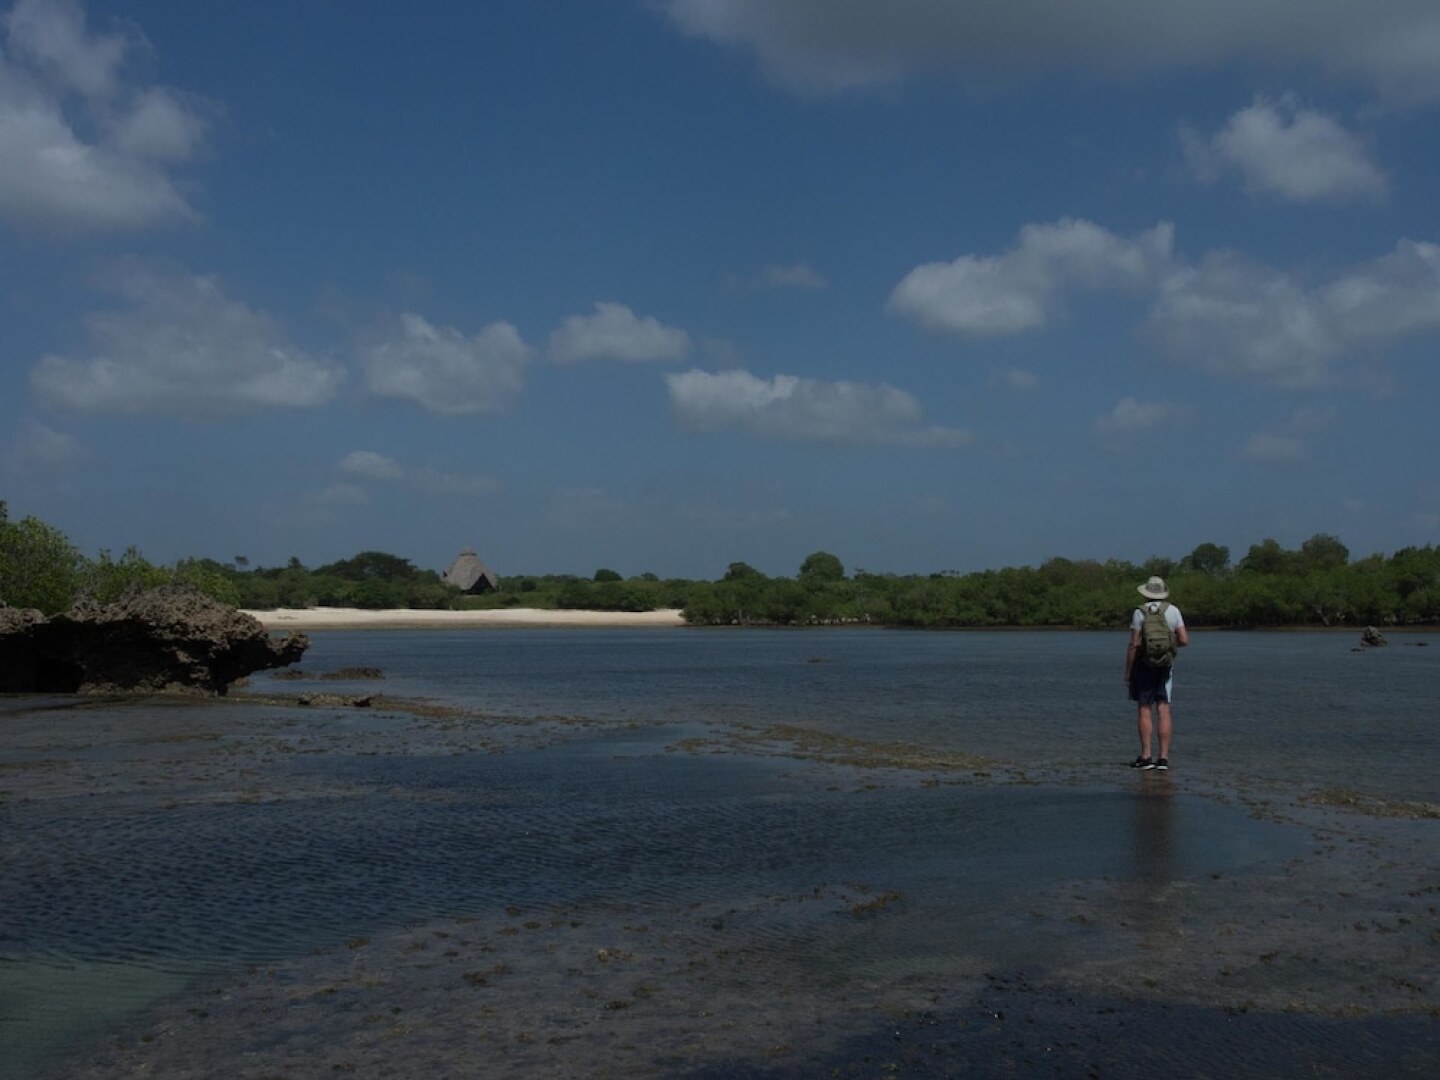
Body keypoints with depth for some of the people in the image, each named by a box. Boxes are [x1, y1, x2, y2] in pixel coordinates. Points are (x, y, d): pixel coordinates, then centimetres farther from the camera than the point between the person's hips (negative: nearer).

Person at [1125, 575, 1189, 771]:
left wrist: (1128, 672, -4)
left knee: (1144, 711, 0)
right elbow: (1184, 640, -2)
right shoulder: (1173, 610, 1)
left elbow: (1134, 645, -10)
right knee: (1163, 711, 2)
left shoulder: (1140, 612, -8)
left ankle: (1146, 757, -2)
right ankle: (1164, 757, -1)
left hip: (1143, 665, -3)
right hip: (1165, 666, 3)